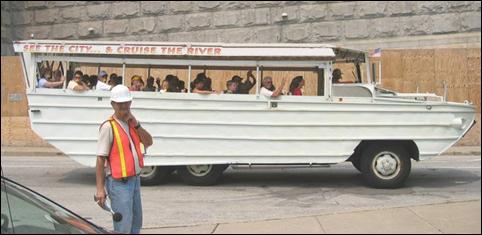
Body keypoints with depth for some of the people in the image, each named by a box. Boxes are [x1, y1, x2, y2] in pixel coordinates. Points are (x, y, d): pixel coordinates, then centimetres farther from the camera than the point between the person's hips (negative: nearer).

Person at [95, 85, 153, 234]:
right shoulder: (109, 127, -14)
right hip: (118, 183, -8)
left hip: (135, 179, 8)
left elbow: (148, 142, 5)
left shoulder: (131, 122, 9)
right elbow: (100, 159, -16)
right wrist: (100, 188, -21)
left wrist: (136, 125, -9)